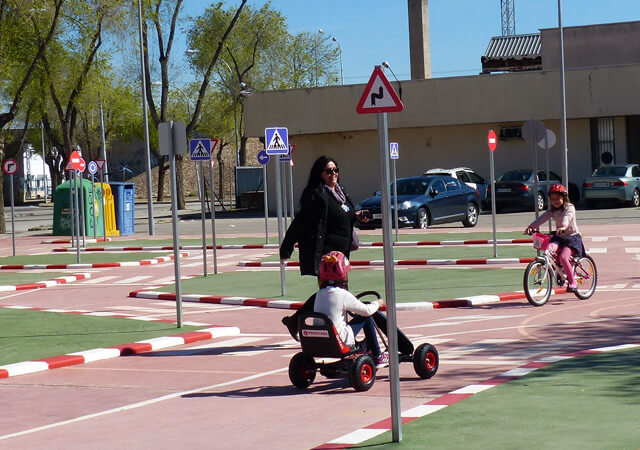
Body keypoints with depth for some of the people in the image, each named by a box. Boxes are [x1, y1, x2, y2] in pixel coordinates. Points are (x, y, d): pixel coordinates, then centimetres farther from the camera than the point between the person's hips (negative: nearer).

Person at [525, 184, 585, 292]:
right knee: (549, 249, -26)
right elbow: (542, 218, -5)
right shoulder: (552, 210, 9)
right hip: (559, 237, 6)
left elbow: (567, 217, -31)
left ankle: (572, 282, -14)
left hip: (572, 237, -6)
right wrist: (531, 226, -21)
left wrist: (563, 226, -52)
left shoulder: (570, 208, -9)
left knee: (563, 257, -28)